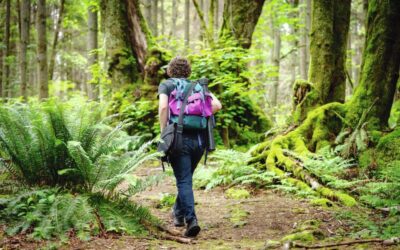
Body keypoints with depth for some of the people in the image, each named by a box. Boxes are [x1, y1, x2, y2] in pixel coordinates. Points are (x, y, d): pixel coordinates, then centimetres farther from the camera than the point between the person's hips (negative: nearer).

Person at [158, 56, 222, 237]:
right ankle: (178, 213, 37)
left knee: (184, 181, -4)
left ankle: (191, 220, -18)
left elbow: (163, 107, -13)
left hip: (179, 137, -4)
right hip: (200, 138, 4)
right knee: (186, 178, 22)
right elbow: (217, 105, 1)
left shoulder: (166, 85, 6)